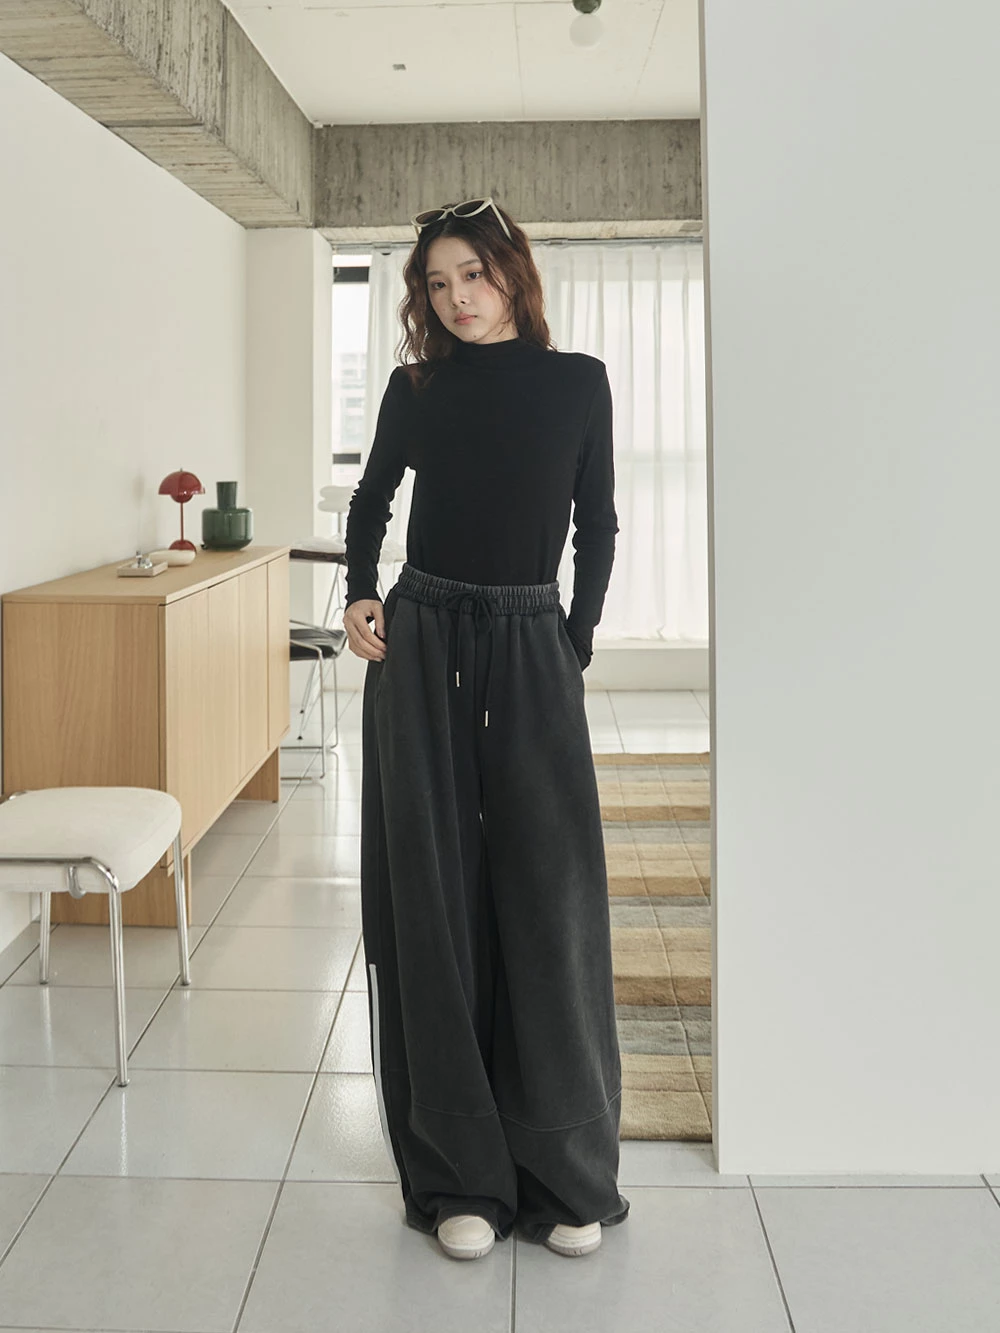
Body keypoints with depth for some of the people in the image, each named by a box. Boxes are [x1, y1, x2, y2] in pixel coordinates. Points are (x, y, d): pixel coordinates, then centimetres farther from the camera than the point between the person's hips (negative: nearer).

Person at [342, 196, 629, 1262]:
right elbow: (372, 498, 20)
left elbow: (596, 524, 9)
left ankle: (567, 1176, 13)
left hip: (532, 649, -1)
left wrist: (577, 644, 2)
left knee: (550, 900, -3)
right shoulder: (415, 387, 7)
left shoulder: (577, 382, 4)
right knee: (433, 900, 1)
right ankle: (460, 1177, 13)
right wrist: (360, 593, 4)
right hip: (420, 650, 1)